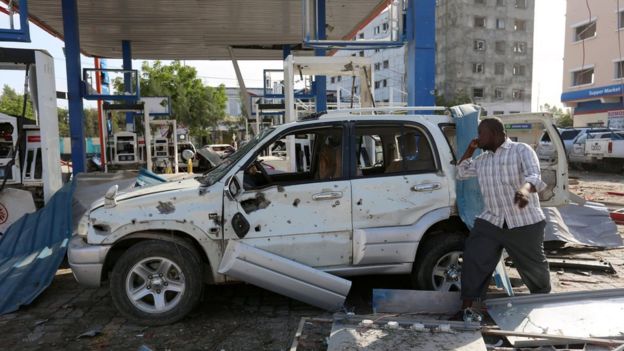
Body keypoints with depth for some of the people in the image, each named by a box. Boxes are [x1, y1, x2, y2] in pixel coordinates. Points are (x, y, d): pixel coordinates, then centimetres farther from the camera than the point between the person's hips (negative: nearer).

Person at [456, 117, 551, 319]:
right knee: (473, 259, -8)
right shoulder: (482, 159, 15)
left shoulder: (521, 150, -3)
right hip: (490, 222, 4)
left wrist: (525, 189, -41)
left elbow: (534, 176, -18)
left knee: (534, 266, 12)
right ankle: (467, 308, 0)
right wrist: (470, 150, 13)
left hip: (525, 223, -4)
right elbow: (461, 173, 25)